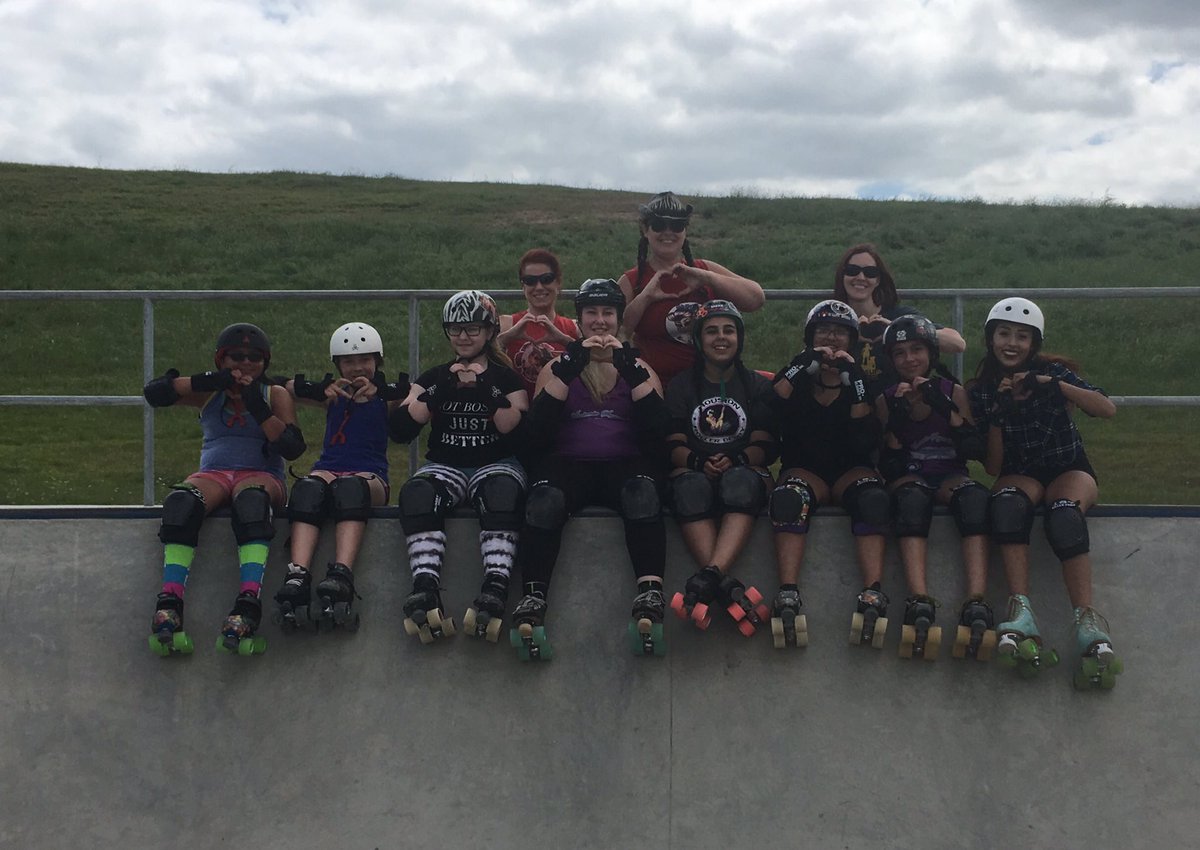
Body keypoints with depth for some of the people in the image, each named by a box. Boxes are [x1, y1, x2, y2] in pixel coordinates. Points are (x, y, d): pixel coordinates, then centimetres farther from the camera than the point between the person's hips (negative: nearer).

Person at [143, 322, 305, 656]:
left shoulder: (275, 395, 12)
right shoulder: (209, 393, 16)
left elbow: (292, 448, -3)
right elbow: (154, 393, -1)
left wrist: (258, 407, -11)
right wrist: (207, 381, -11)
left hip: (261, 475, -2)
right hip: (212, 475, 2)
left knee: (252, 500, -39)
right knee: (181, 502, -33)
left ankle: (248, 604, -53)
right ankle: (169, 607, -44)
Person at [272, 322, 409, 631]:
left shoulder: (386, 395, 16)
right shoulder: (334, 394, 22)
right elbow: (288, 388, 6)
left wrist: (378, 391, -25)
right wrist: (322, 391, -14)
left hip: (370, 475, -2)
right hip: (329, 468, 2)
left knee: (350, 488, -38)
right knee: (308, 489, -34)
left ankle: (341, 577, -57)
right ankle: (297, 577, -52)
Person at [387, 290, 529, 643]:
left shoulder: (506, 377, 10)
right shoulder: (435, 377, 15)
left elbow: (519, 432, -6)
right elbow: (399, 428, -1)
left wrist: (487, 389, -15)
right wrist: (442, 390, -11)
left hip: (496, 464, -2)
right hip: (444, 465, 2)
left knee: (502, 491, -38)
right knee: (416, 493, -33)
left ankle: (496, 589, -52)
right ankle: (426, 590, -48)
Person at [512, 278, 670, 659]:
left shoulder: (638, 366, 18)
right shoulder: (558, 366, 18)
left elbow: (657, 432, 2)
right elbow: (538, 430, 1)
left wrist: (629, 369, -4)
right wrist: (571, 367, -5)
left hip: (626, 464, 0)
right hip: (569, 463, 0)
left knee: (643, 493, -36)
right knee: (545, 500, -34)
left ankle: (650, 600, -48)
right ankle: (532, 604, -42)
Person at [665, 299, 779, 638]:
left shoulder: (758, 386, 16)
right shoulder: (681, 386, 16)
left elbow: (766, 447, 6)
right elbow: (673, 445, 5)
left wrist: (736, 462, -15)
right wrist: (699, 462, -16)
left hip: (743, 471, 0)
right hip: (695, 470, 0)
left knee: (740, 483, -38)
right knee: (691, 487, -38)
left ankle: (708, 577, -56)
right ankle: (728, 587, -53)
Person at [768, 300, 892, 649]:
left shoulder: (863, 380, 8)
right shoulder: (795, 375, 9)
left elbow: (867, 444, -7)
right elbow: (769, 415, -13)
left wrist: (854, 384, -12)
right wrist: (804, 366, -15)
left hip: (851, 473, 1)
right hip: (804, 471, 0)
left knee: (873, 498, -33)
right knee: (789, 497, -34)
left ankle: (873, 596, -46)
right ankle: (788, 597, -47)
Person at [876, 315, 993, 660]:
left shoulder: (952, 391, 5)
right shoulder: (887, 399, 6)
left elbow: (975, 451, -8)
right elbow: (889, 468, 0)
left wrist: (943, 407, -16)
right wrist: (897, 420, -13)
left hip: (950, 479, 1)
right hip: (909, 479, 0)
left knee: (974, 497, -36)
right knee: (911, 498, -38)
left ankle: (977, 607, -52)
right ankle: (920, 605, -55)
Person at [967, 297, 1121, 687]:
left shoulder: (1051, 370, -2)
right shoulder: (981, 391, 1)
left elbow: (1107, 409, -16)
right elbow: (992, 466, -3)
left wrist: (1054, 385, -25)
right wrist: (998, 414, -16)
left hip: (1069, 469, -1)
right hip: (1020, 475, 1)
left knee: (1064, 515, -37)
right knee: (1007, 503, -36)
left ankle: (1089, 625, -47)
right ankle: (1021, 615, -49)